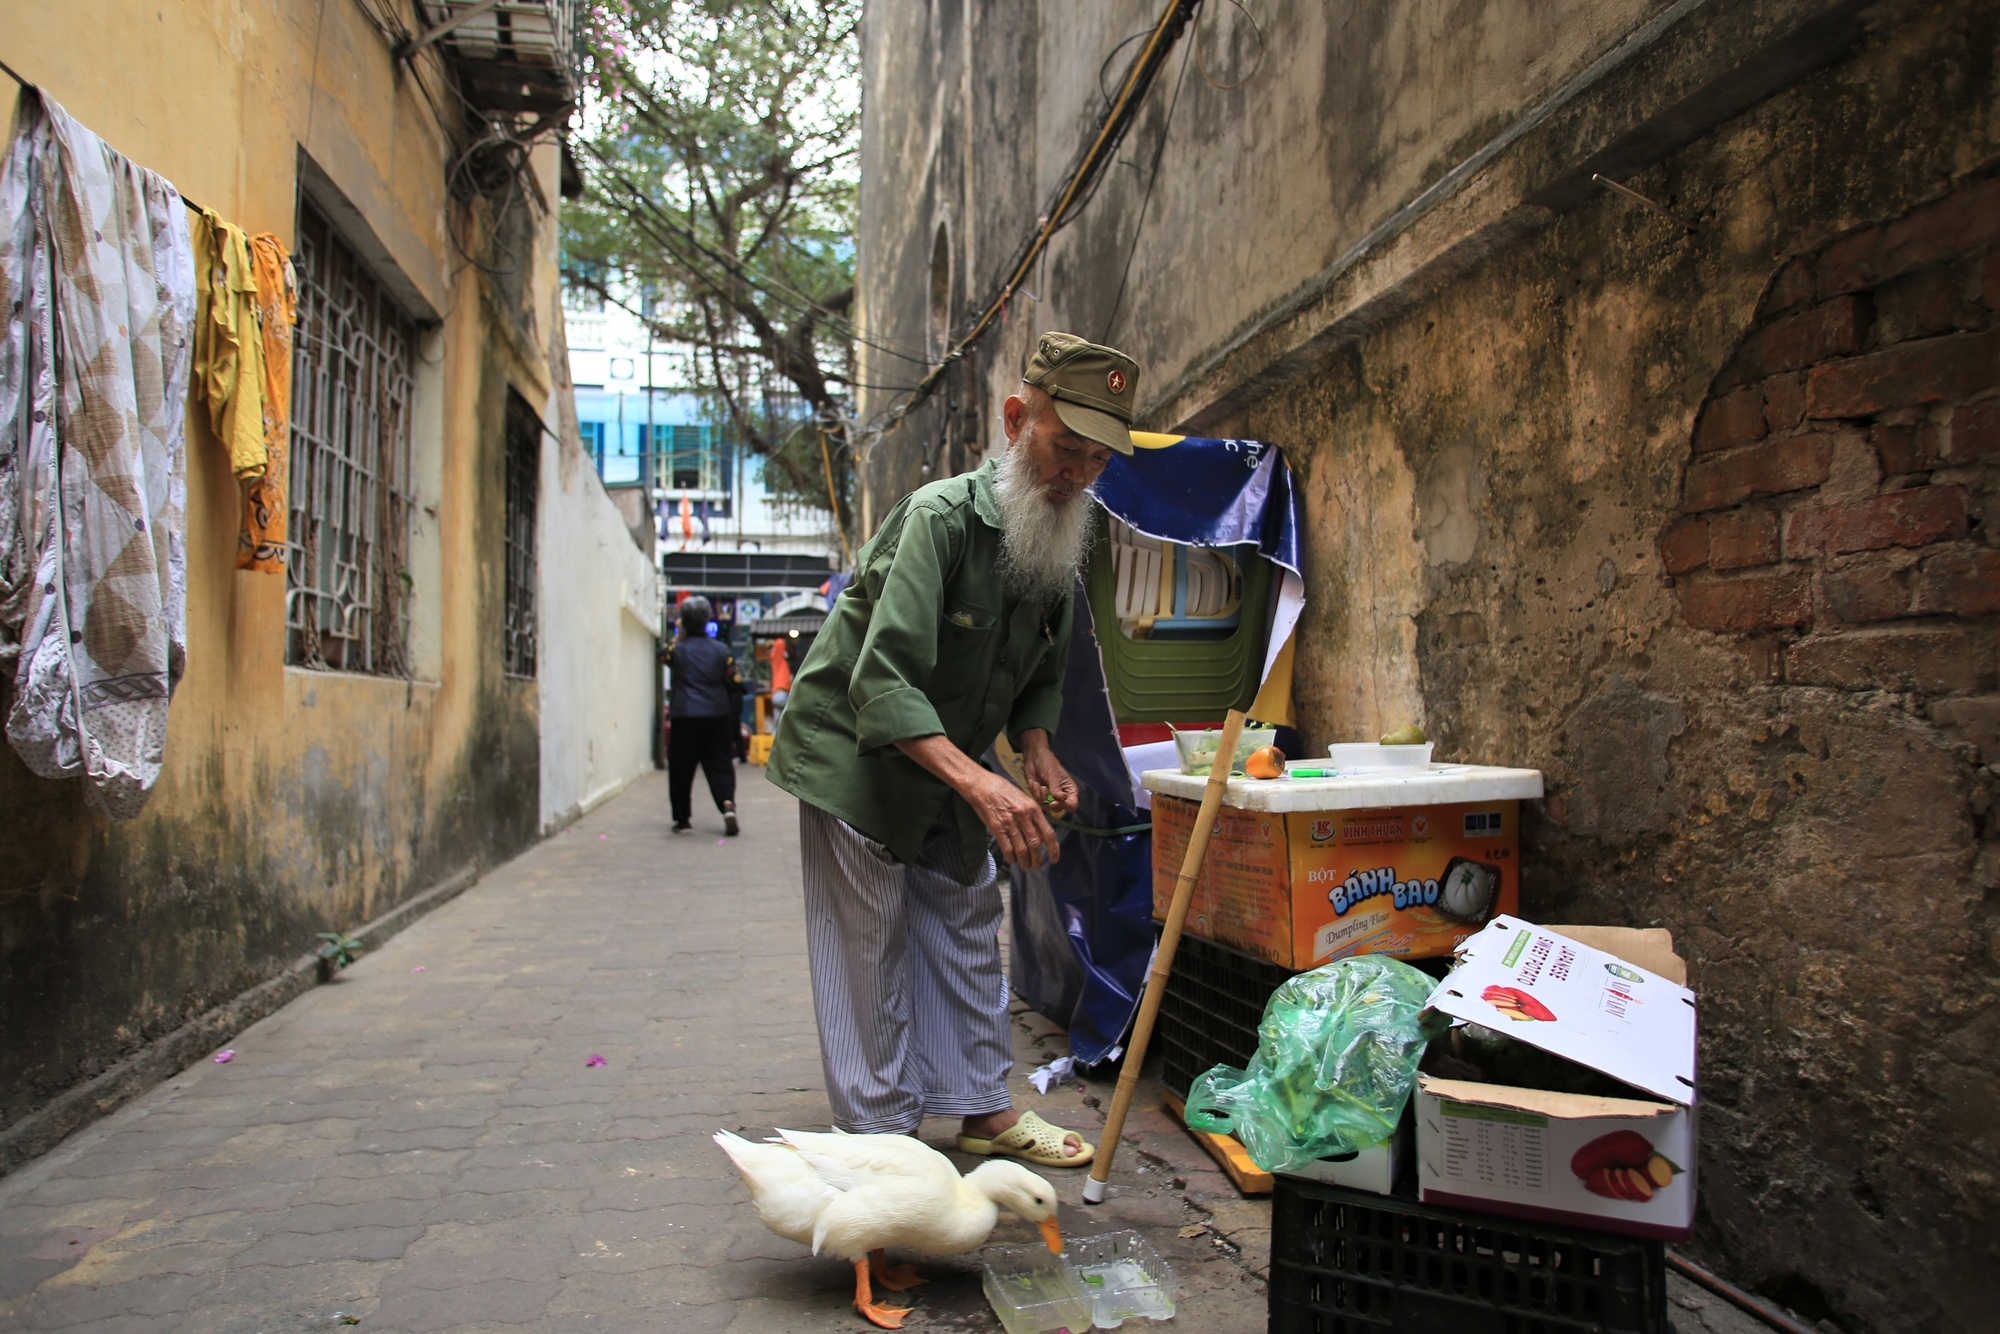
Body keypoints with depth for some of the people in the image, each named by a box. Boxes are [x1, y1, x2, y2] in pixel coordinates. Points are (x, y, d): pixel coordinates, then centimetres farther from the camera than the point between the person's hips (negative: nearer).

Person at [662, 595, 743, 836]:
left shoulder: (678, 649, -3)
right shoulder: (720, 650, 4)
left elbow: (663, 655, 22)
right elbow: (735, 684, 6)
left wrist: (679, 636, 23)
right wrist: (733, 714, 17)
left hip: (685, 718, -2)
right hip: (717, 717, 2)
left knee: (681, 768, 9)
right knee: (720, 764, 6)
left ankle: (682, 818, 14)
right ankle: (728, 803, -17)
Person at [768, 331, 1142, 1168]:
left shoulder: (1060, 544, -1)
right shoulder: (943, 515, -26)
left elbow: (1038, 674, 13)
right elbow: (884, 679, -36)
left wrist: (1038, 754, -7)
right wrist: (979, 783, -46)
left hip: (950, 765, 8)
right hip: (852, 752, -7)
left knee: (968, 928, 12)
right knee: (869, 949, -3)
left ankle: (981, 1107, 24)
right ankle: (879, 1136, 9)